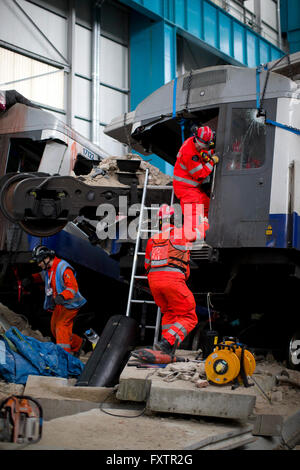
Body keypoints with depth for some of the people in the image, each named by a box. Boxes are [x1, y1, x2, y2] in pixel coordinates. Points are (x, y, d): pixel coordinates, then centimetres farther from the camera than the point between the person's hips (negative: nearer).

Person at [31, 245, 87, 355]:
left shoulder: (63, 268, -22)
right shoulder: (48, 269, 6)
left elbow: (73, 287, -30)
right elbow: (41, 275, 32)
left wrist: (62, 296, -47)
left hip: (70, 304, -9)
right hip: (58, 304, 9)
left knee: (61, 326, -19)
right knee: (54, 329, 10)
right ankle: (78, 343, 26)